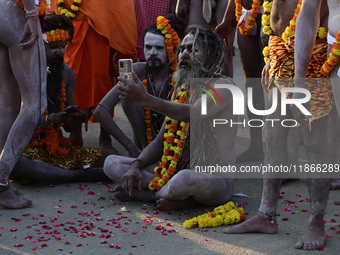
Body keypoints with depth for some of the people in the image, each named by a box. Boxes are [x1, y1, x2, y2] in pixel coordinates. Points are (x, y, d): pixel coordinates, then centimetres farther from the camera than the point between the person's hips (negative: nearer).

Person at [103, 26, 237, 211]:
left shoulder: (221, 86, -8)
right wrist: (136, 165, -5)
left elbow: (194, 114, -29)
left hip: (215, 177, -7)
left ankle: (152, 193, -7)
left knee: (185, 178, -42)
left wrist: (145, 99, -35)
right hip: (177, 171, 8)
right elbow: (160, 141, 14)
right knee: (111, 163, 0)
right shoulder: (181, 89, 16)